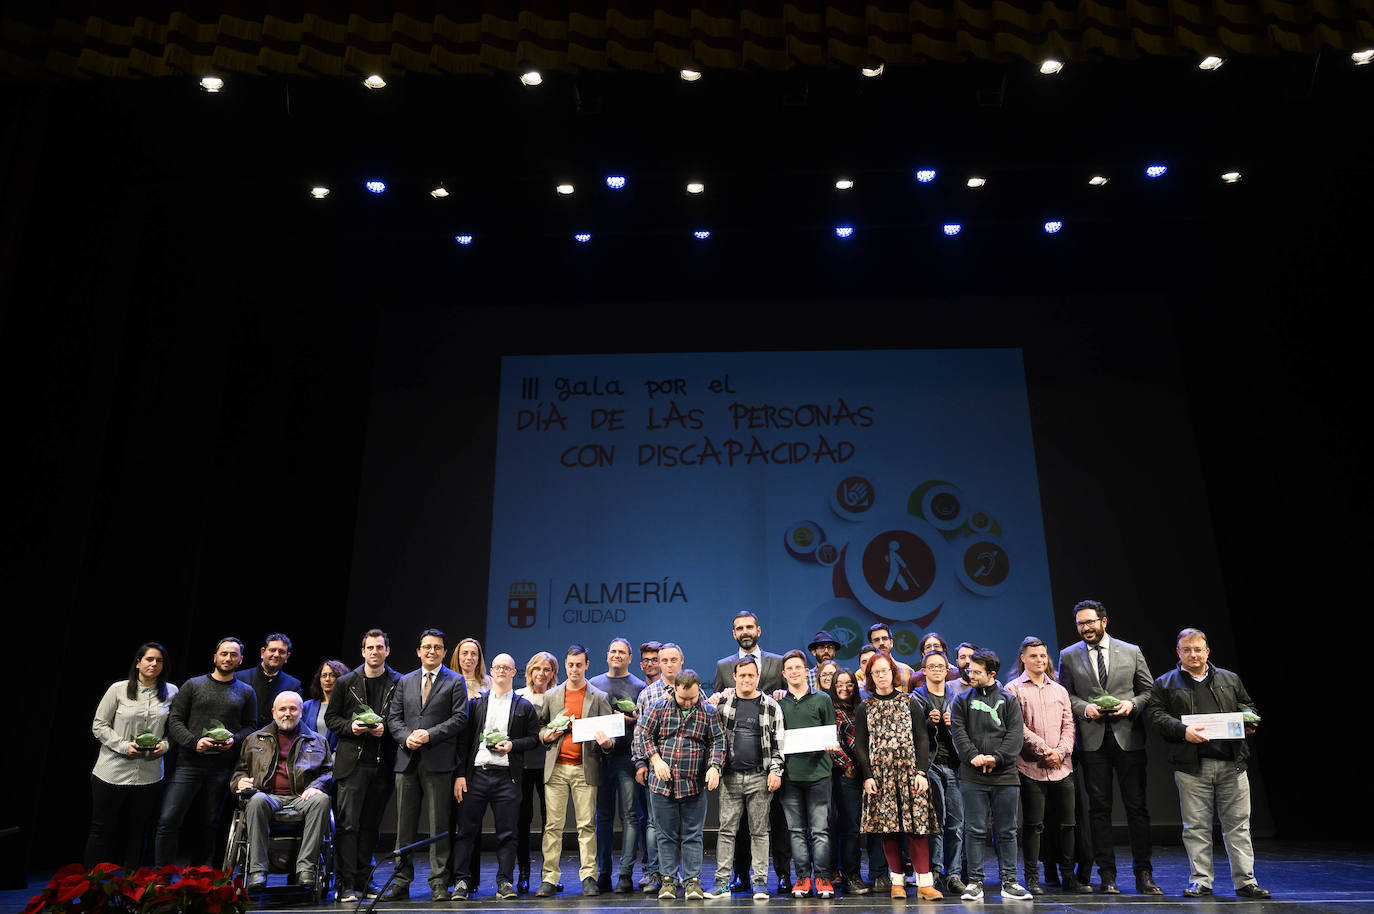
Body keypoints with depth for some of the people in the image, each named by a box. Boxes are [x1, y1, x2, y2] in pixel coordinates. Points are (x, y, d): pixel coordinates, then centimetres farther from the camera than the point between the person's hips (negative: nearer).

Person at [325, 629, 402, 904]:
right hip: (352, 762, -1)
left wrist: (385, 729, -11)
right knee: (347, 823, -5)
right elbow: (331, 718, 9)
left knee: (371, 825, 9)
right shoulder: (346, 683, 6)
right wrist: (350, 726, -9)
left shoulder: (399, 683, 5)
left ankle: (362, 881, 19)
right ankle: (345, 884, 2)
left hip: (383, 764, 1)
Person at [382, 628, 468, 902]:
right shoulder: (405, 682, 16)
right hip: (407, 761, 4)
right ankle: (401, 882, 17)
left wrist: (430, 734, -14)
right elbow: (393, 717, 11)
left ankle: (439, 883, 8)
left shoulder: (455, 682, 4)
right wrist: (406, 737, -8)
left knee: (439, 824, 0)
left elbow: (460, 718, -4)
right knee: (404, 825, 8)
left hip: (438, 762, -3)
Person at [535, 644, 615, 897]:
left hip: (585, 769, -1)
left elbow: (608, 731, 5)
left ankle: (588, 877, 7)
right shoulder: (551, 696, 11)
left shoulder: (599, 697, 5)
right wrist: (546, 735, -3)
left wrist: (606, 742, -17)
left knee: (587, 825, 0)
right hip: (556, 767, 2)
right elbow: (541, 724, 19)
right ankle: (549, 878, 8)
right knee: (553, 824, 2)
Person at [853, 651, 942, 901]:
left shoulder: (910, 702, 7)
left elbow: (922, 739, 4)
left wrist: (922, 772, -5)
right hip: (879, 774, 1)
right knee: (888, 828, 1)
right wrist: (867, 776, -4)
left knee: (917, 824, -5)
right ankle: (897, 880, 11)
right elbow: (860, 744, 6)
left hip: (910, 771, -1)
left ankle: (924, 882, -2)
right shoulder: (865, 708, 8)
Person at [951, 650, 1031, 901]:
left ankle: (1009, 882, 18)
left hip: (1005, 776, 1)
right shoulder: (963, 700, 9)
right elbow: (958, 731, 0)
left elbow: (1016, 733, -1)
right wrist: (973, 756, -16)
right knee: (975, 830, 2)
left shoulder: (1009, 700, 8)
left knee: (1007, 831, 8)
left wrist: (996, 757, -13)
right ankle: (975, 882, 10)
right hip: (972, 777, 0)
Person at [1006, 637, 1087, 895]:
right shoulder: (1014, 689, 1)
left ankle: (1068, 876, 16)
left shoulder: (1059, 690, 16)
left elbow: (1068, 725, 10)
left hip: (1062, 767, 4)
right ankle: (1032, 878, 9)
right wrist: (1044, 750, -12)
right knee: (1033, 824, -1)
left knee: (1067, 823, 5)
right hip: (1031, 767, -4)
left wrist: (1059, 752, -5)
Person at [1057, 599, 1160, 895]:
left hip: (1129, 738, 0)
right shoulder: (1069, 656, 7)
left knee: (1137, 807, 2)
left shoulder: (1131, 652, 7)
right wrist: (1084, 707, -10)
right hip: (1092, 740, 0)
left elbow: (1149, 689, 9)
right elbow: (1065, 694, 8)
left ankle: (1143, 874, 12)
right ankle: (1107, 875, 12)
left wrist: (1132, 704, -9)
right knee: (1099, 808, 4)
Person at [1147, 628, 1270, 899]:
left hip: (1232, 764, 2)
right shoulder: (1165, 684, 8)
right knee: (1196, 826, 2)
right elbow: (1157, 715, 0)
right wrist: (1183, 731, -15)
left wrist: (1248, 720, 1)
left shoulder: (1230, 679, 17)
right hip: (1191, 765, -2)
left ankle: (1245, 881, 13)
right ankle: (1200, 882, 11)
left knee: (1238, 824, 4)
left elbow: (1247, 705, 23)